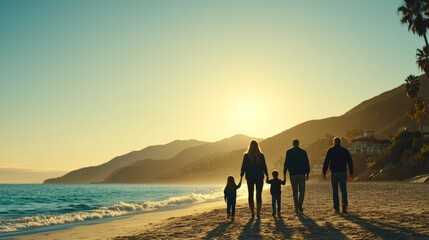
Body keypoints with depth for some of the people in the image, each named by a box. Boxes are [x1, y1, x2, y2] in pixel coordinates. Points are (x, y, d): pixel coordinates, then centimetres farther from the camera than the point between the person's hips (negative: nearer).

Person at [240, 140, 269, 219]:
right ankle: (258, 213, -3)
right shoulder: (261, 155, -4)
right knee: (259, 195, 2)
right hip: (259, 177, 0)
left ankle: (253, 213, 9)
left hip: (250, 178, 0)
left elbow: (243, 167, -4)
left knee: (251, 195, 9)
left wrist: (241, 176, 3)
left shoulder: (246, 156, -5)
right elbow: (264, 166, -1)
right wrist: (267, 175, 10)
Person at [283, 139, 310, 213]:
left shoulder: (289, 152, 0)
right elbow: (307, 163, 3)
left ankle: (296, 208, 8)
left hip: (293, 174, 0)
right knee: (302, 190, 7)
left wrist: (284, 173, 0)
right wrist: (307, 173, 9)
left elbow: (286, 163, -3)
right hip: (301, 174, 0)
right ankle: (300, 204, -16)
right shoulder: (303, 152, 3)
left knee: (295, 191, 8)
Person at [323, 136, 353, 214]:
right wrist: (351, 173, 7)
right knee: (343, 189, 5)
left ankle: (336, 208, 6)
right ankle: (344, 204, -17)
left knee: (335, 190, 6)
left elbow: (326, 162, -2)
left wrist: (324, 173, 1)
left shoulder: (330, 150, 3)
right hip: (343, 172, 0)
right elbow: (350, 162, 4)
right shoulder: (345, 150, 6)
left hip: (334, 173, 0)